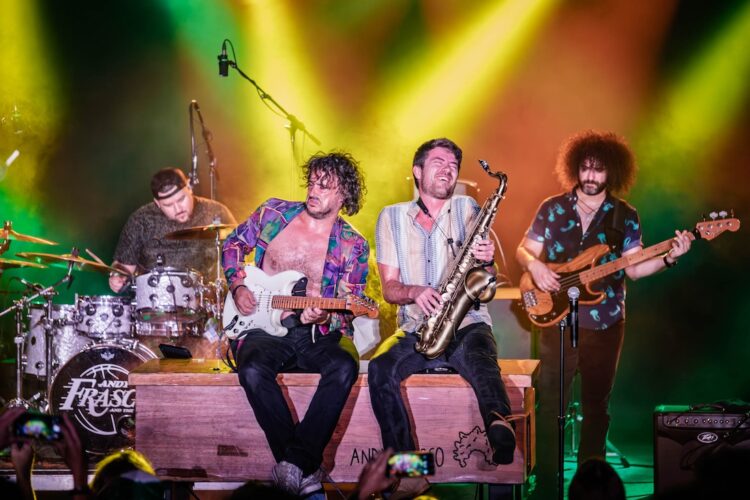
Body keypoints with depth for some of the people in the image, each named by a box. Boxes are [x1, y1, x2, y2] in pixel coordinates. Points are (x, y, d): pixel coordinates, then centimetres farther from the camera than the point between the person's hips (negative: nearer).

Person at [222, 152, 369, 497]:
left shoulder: (352, 247, 2)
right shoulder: (274, 213, 6)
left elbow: (347, 310, 2)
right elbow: (233, 244, 20)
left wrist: (323, 318, -20)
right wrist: (238, 287, 4)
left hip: (320, 333, 0)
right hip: (265, 329, 0)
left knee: (344, 367, -34)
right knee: (253, 369, -35)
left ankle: (296, 462, -30)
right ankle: (304, 468, -27)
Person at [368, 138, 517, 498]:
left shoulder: (468, 210, 10)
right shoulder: (392, 217, 11)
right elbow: (389, 287, 6)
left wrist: (487, 262, -16)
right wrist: (414, 292, -16)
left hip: (467, 324, -1)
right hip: (415, 330, 2)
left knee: (477, 356, -36)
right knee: (381, 368, -28)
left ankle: (500, 426, -63)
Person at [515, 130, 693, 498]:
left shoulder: (625, 216, 3)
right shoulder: (552, 208, 3)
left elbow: (634, 268, 0)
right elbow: (523, 250, 7)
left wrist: (668, 258, -17)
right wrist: (534, 265, -16)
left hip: (604, 323, 1)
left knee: (597, 405, 8)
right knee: (550, 403, -3)